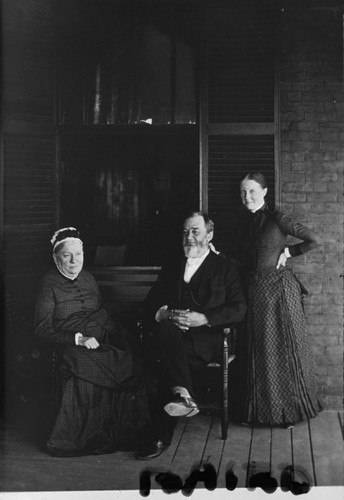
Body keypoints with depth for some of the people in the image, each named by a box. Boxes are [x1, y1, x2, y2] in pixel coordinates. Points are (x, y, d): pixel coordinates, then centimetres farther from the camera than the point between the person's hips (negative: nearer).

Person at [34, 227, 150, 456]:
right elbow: (42, 329, -4)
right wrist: (78, 339, -15)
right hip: (72, 344, -5)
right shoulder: (49, 284, 2)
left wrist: (115, 332, 2)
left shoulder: (88, 278, 20)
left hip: (104, 335, 5)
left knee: (134, 356, -24)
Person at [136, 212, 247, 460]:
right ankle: (183, 395, -40)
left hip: (207, 339, -3)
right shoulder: (171, 268, 24)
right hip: (173, 335, 3)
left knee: (168, 365, -31)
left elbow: (239, 309, -1)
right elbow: (151, 302, 15)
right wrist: (163, 314, -10)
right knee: (165, 329, -34)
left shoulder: (225, 268, 11)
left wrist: (204, 318, -16)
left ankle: (161, 437, -26)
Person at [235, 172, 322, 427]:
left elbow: (316, 240, -10)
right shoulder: (245, 222, 9)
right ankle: (263, 410, 21)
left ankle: (289, 410, 15)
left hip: (279, 289, -6)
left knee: (284, 348, 2)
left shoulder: (277, 219, -10)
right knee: (260, 351, 11)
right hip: (254, 290, 6)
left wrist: (288, 251, -7)